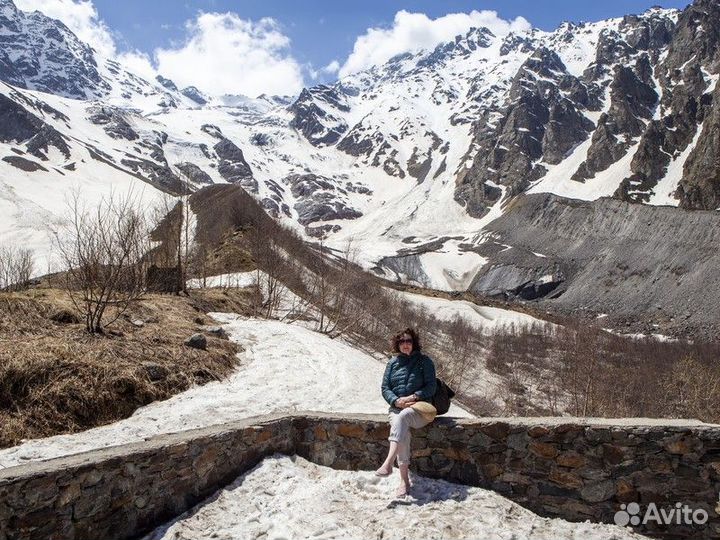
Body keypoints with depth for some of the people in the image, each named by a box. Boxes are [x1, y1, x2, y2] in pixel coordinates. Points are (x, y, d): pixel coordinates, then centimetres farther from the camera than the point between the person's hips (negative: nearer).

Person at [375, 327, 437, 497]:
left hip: (419, 406, -2)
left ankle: (388, 463, -44)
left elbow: (431, 387, 0)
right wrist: (396, 401, -9)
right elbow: (385, 387, 11)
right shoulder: (393, 362, 15)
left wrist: (414, 396, -15)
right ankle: (404, 480, -30)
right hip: (397, 407, 2)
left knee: (402, 417, -37)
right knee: (402, 430, -31)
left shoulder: (424, 361, 7)